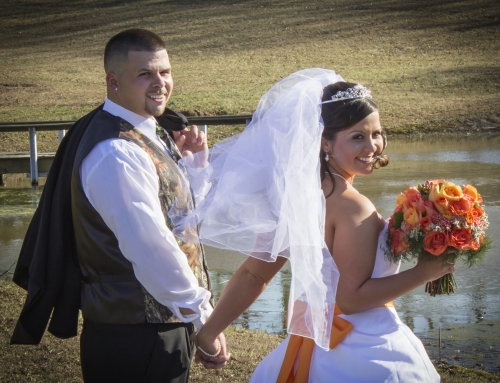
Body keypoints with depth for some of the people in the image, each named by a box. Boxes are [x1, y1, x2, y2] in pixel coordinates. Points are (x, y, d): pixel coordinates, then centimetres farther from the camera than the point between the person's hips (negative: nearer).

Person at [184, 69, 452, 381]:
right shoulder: (352, 206, -23)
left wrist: (208, 333, 5)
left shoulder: (300, 195, -1)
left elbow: (254, 274, -1)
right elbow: (351, 297, -22)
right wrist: (423, 273, -16)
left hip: (312, 345, 7)